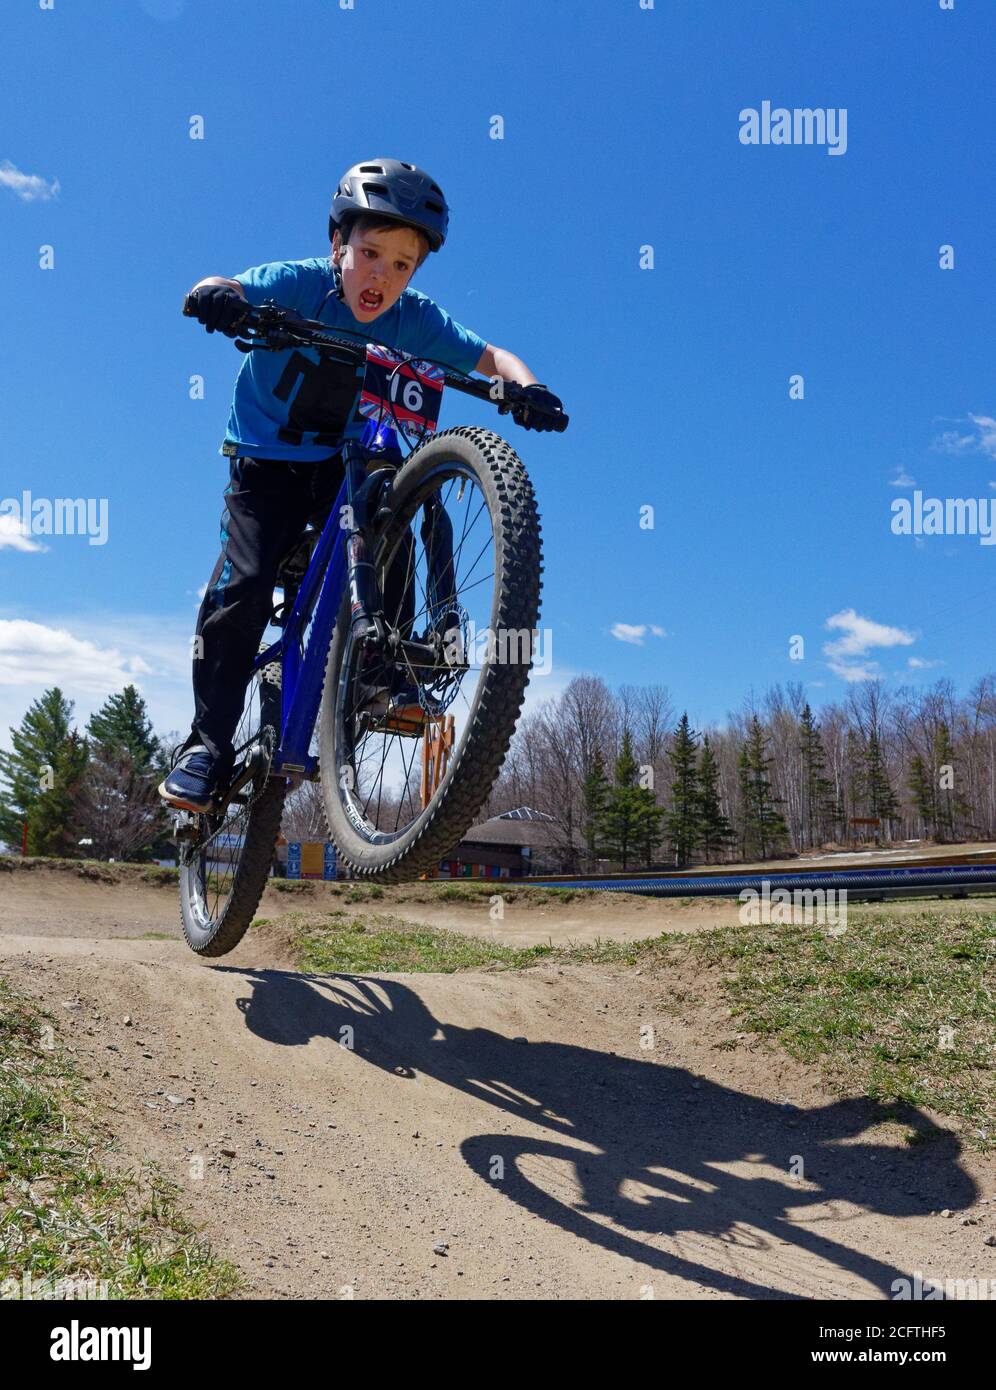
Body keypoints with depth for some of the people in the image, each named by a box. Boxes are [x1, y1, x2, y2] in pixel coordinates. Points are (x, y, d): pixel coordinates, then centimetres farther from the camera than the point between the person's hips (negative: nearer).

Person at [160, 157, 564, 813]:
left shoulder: (416, 320, -13)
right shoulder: (300, 282, -20)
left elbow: (490, 356, -13)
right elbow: (222, 290, -34)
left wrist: (526, 385, -35)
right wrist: (217, 296, -58)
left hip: (345, 460, 2)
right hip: (266, 463, -2)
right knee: (243, 586, -17)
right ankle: (208, 743, -7)